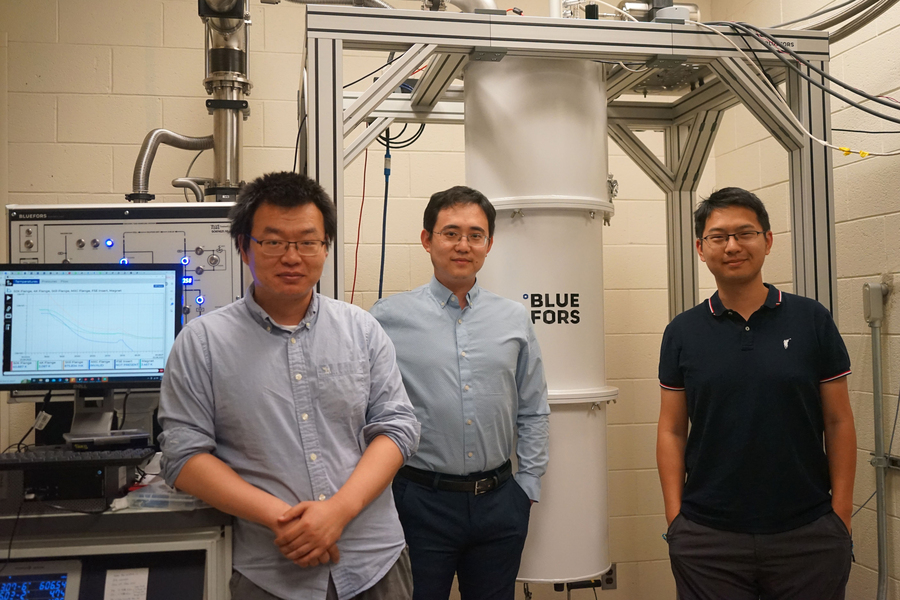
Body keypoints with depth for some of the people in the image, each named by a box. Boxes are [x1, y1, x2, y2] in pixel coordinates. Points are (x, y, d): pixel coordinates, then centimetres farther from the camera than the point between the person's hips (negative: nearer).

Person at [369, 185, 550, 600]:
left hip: (499, 502, 3)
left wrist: (527, 485, 7)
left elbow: (534, 413, 11)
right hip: (420, 503, -3)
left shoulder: (515, 319, 5)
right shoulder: (388, 317, -5)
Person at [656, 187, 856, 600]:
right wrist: (675, 519, -3)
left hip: (808, 534, 0)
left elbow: (838, 423, 1)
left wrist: (841, 517, -2)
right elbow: (672, 430, 2)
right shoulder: (682, 332, 1)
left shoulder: (811, 320, -1)